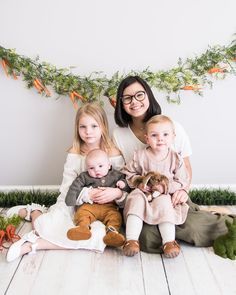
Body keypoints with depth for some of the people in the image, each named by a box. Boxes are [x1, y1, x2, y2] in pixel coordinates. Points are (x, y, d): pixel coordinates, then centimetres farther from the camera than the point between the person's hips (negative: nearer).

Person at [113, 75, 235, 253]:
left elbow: (186, 167, 6)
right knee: (148, 237, -28)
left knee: (192, 226, -29)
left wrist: (183, 189, -15)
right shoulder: (118, 134, -1)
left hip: (173, 196, -1)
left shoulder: (174, 128, -4)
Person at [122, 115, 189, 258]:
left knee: (164, 204, -31)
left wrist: (166, 187, -19)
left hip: (164, 196, 0)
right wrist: (139, 183, -14)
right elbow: (128, 173, 4)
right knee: (136, 201, -28)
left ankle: (169, 241, -25)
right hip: (143, 193, 1)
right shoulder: (140, 156, -3)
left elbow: (183, 182, -4)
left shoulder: (176, 159, -4)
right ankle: (131, 240, -29)